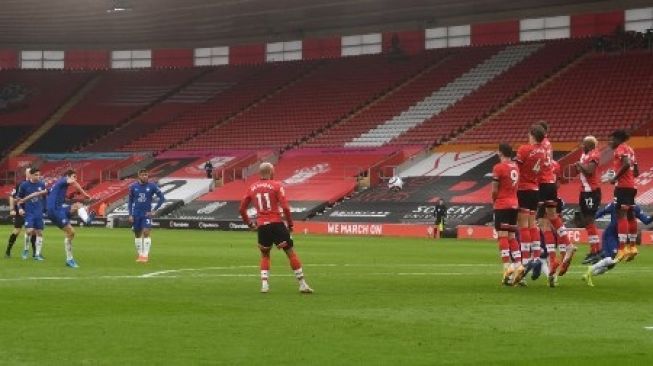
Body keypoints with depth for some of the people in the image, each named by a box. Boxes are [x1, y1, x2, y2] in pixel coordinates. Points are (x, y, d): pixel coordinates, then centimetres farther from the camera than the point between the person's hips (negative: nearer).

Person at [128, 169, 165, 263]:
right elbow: (130, 201, 9)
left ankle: (145, 255, -12)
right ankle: (140, 254, 19)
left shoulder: (152, 186, -4)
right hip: (136, 214, 2)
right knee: (137, 235, 7)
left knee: (146, 233, -14)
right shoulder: (133, 187, 1)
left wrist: (154, 210, -5)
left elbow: (162, 198, 0)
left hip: (147, 214, -2)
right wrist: (130, 215, 1)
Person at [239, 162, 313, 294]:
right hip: (276, 224, -4)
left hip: (261, 226, 4)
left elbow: (242, 209, 14)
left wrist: (249, 223, 25)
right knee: (291, 252, 5)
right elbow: (285, 207, -10)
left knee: (265, 255, 21)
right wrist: (290, 224, 0)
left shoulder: (252, 188, 10)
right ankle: (302, 284, 5)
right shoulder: (276, 185, -3)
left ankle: (264, 283, 6)